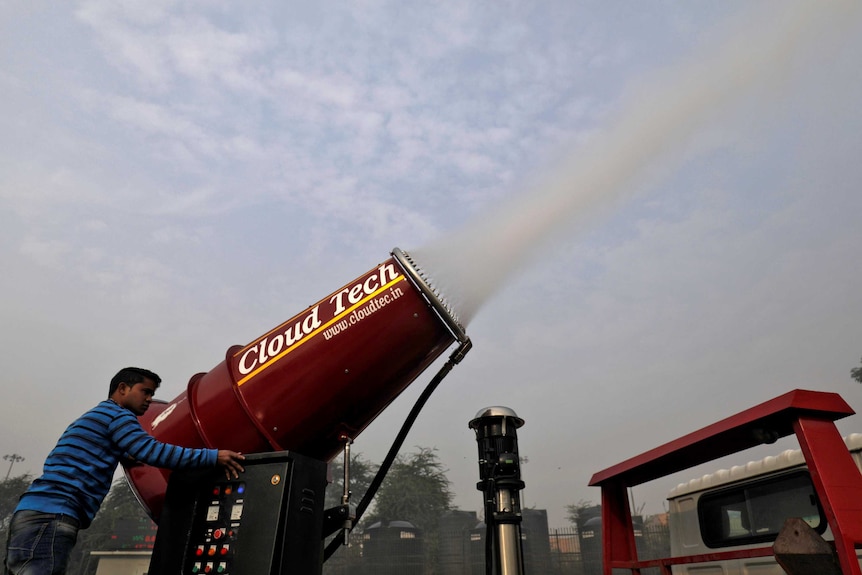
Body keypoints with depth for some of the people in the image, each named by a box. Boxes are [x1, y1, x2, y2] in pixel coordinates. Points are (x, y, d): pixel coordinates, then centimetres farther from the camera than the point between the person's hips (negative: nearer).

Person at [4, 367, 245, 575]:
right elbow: (154, 452, -15)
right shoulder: (117, 415, -4)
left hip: (35, 513, 11)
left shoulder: (96, 417, 27)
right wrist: (212, 456, -14)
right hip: (50, 517, -11)